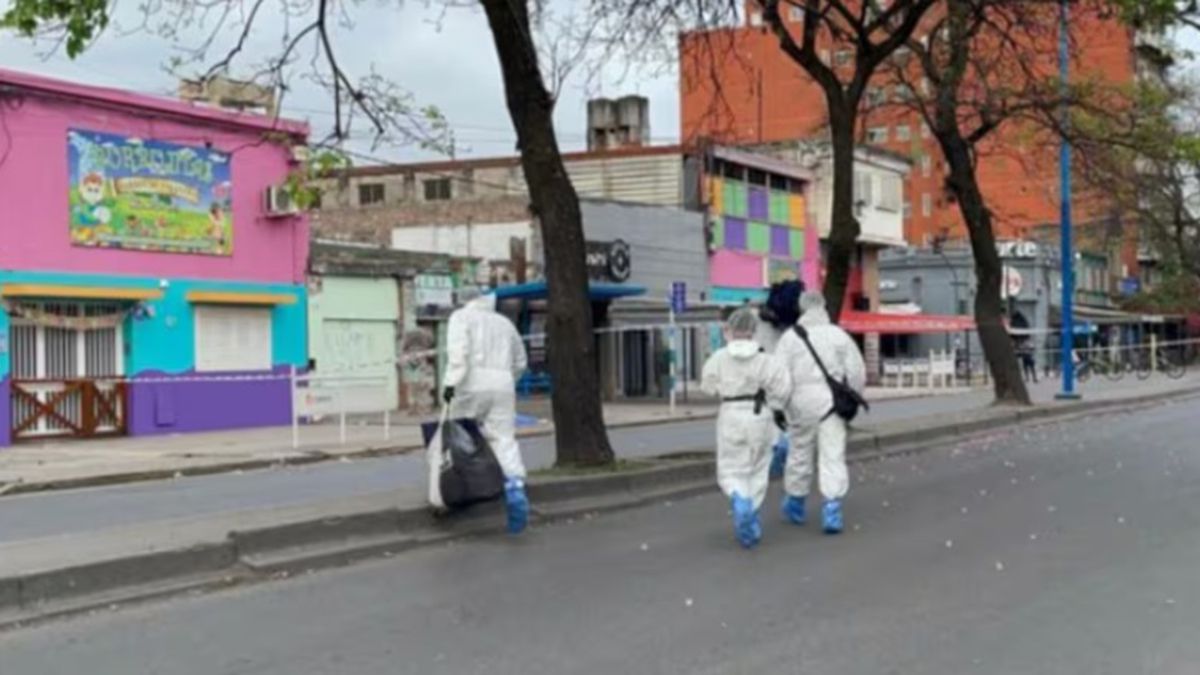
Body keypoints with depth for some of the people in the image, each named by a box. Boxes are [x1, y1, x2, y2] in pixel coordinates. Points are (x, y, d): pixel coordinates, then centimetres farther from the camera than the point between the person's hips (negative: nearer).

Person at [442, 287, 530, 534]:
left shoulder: (462, 316, 8)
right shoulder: (504, 322, 24)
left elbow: (458, 349, -12)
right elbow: (520, 361, 30)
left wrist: (451, 381, -18)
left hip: (472, 385, -4)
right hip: (502, 386, 4)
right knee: (504, 440, -4)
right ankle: (515, 488, -27)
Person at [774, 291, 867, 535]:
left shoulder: (790, 337, -1)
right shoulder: (839, 336, 2)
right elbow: (857, 373, 3)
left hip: (802, 402, 0)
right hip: (831, 403, 0)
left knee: (800, 453, 14)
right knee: (833, 457, 0)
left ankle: (795, 505, 29)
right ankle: (832, 509, -10)